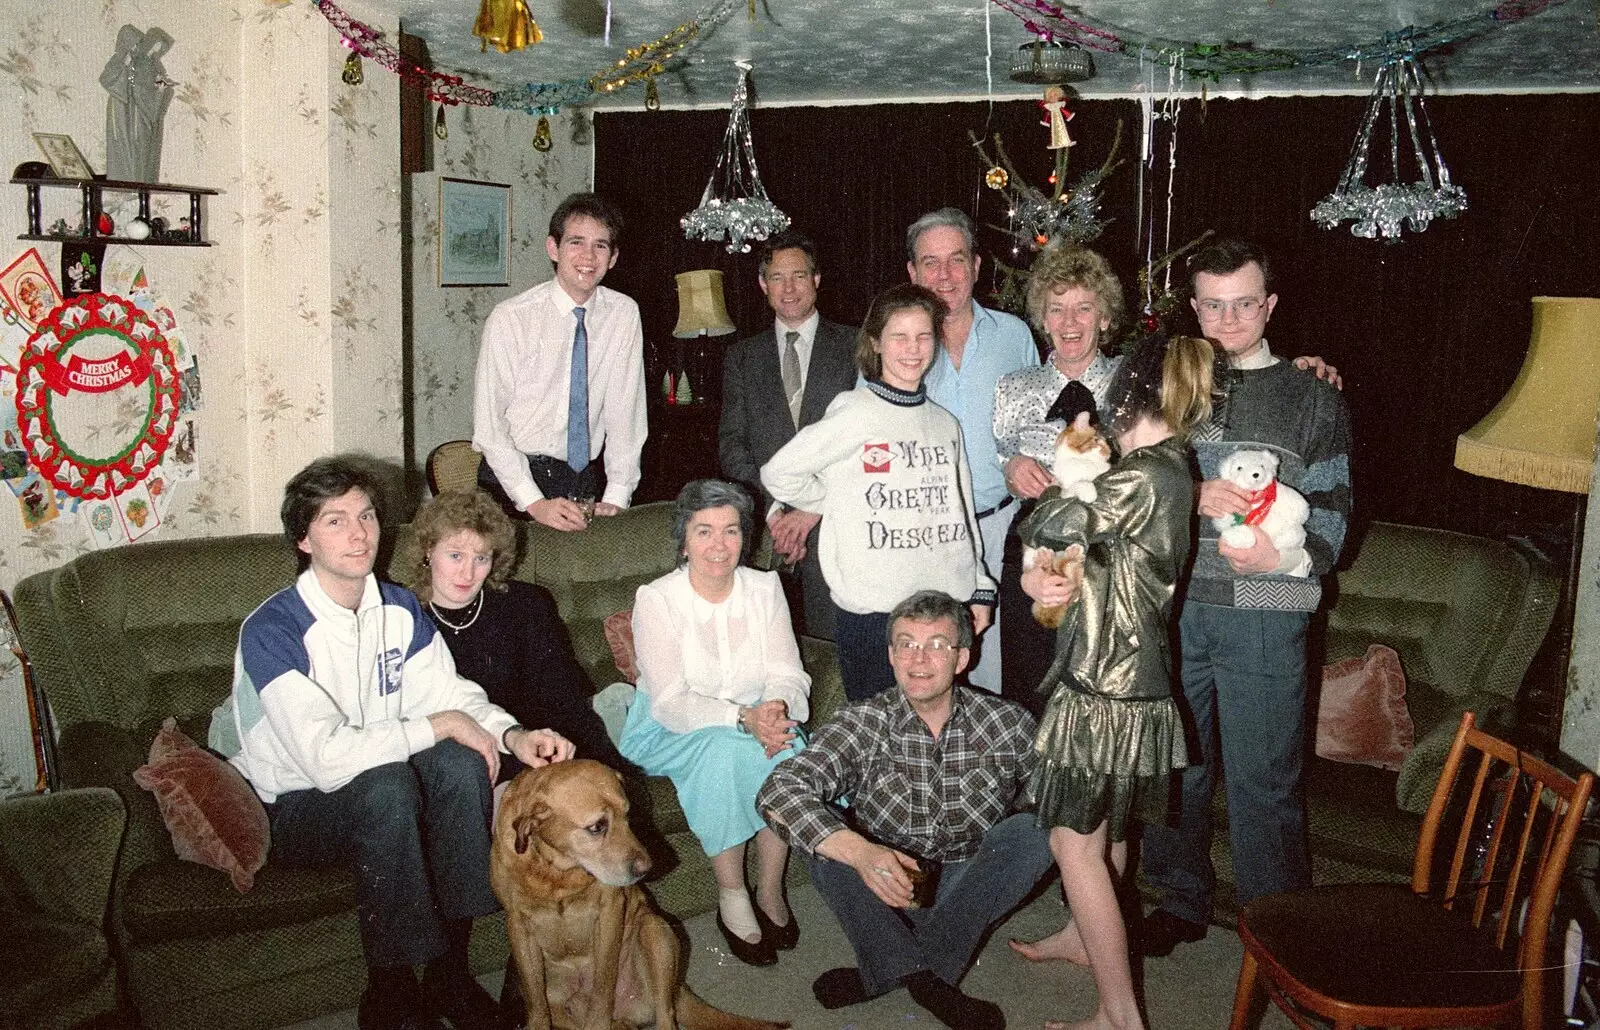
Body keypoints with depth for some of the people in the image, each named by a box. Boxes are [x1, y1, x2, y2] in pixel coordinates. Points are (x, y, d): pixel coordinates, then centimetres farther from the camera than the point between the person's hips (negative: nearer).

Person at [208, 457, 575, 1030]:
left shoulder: (400, 610, 2)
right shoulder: (271, 631, -21)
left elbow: (451, 693, 0)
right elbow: (327, 757, -30)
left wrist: (512, 735, -21)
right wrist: (442, 725, -25)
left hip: (378, 788, 6)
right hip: (295, 808, -6)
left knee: (460, 762, -23)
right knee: (386, 786, -34)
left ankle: (450, 971, -14)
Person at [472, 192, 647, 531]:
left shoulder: (625, 315, 0)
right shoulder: (509, 318, -9)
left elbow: (626, 413, 2)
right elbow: (489, 424, -10)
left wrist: (616, 499, -6)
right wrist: (534, 502, -18)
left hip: (587, 480, 3)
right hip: (514, 480, -3)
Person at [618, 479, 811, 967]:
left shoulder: (765, 589, 0)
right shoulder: (656, 599, -12)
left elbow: (788, 675, -3)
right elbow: (670, 702, -20)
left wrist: (777, 708, -28)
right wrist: (745, 718, -34)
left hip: (755, 726, 3)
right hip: (668, 735, -3)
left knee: (789, 749, -28)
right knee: (726, 748, -34)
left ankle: (770, 890, -12)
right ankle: (731, 898, -20)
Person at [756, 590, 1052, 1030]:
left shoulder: (1008, 724, -6)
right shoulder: (863, 723, -10)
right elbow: (778, 791, -24)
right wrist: (858, 850, -39)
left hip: (972, 890, 1)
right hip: (885, 893, 0)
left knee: (1031, 831, -25)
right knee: (822, 830, -24)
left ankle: (883, 973, -25)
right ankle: (923, 979, -29)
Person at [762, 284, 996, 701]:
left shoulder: (945, 423, 12)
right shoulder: (855, 413, -6)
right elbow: (778, 474, -5)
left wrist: (980, 589, 14)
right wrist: (840, 504, 1)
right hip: (873, 614, -5)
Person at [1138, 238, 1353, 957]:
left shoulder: (1312, 400, 7)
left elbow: (1330, 513, 4)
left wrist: (1284, 557, -16)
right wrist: (1193, 494, -13)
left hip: (1265, 614, -2)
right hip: (1170, 607, 3)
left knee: (1264, 777, 0)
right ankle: (1180, 900, 28)